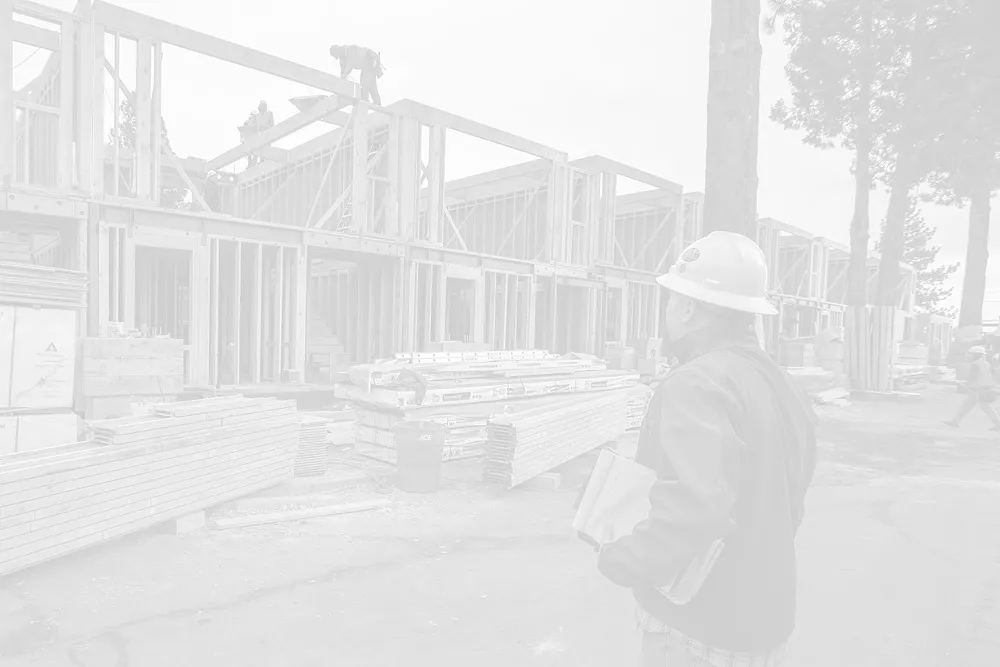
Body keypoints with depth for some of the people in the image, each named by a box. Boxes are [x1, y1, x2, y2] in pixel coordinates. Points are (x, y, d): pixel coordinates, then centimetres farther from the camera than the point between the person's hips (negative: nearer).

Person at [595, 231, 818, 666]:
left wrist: (621, 560, -21)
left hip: (699, 631, -8)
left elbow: (695, 509, -35)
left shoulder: (697, 382, -23)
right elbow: (786, 510, 12)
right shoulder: (782, 388, 6)